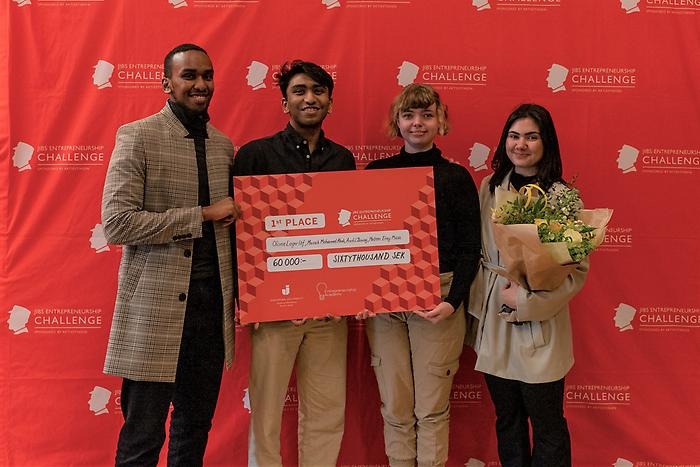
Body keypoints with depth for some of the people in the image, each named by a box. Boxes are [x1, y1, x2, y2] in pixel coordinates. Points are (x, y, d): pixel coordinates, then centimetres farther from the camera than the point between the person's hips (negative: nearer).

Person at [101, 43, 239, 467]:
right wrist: (203, 215, -15)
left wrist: (234, 291, 9)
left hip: (212, 304, 6)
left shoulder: (223, 144, 12)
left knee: (196, 429, 16)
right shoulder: (138, 137, -6)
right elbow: (116, 223, -15)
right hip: (156, 307, -5)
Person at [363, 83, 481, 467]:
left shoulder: (456, 177, 3)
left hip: (438, 298, -2)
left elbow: (470, 248, 0)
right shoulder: (376, 172, 9)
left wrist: (453, 301, -12)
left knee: (432, 408, 3)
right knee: (395, 407, 7)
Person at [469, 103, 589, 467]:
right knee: (507, 420, 18)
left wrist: (525, 299, -19)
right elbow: (477, 253, 9)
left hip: (539, 326, -4)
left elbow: (576, 269, -11)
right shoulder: (489, 188, 5)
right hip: (493, 325, 4)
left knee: (547, 427, 9)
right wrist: (479, 306, -1)